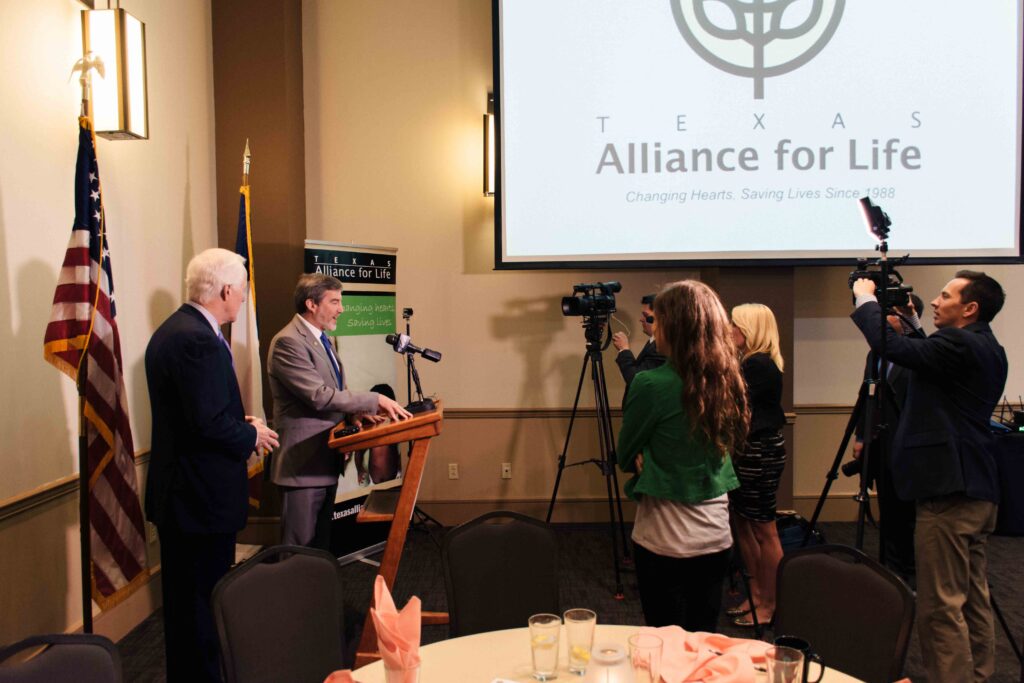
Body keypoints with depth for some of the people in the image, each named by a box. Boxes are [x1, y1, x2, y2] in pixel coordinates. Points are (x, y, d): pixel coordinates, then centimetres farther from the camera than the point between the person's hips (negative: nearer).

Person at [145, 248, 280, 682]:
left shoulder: (173, 330, 11)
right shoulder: (198, 340, -22)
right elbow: (209, 422, -26)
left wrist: (240, 424, 9)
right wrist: (252, 436, -9)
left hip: (179, 494, 11)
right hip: (202, 497, -11)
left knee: (185, 601, 21)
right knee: (203, 603, 1)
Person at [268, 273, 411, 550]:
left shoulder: (320, 338, 14)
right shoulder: (288, 342, -17)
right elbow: (319, 396, -23)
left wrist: (354, 410, -1)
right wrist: (374, 400, -20)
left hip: (326, 458, 10)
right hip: (304, 461, -10)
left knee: (322, 544, 17)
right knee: (300, 547, -1)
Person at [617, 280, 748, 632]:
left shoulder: (652, 384, -17)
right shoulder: (727, 381, 0)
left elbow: (626, 457, -5)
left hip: (664, 541, -6)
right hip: (716, 537, 6)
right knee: (705, 639, 16)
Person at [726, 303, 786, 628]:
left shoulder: (759, 365, -16)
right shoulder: (750, 362, 14)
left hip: (761, 452, -10)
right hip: (748, 451, 10)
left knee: (763, 529, -1)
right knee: (741, 522, 15)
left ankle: (770, 605, 10)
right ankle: (756, 593, 27)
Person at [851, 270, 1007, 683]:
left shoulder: (959, 345, -16)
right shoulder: (990, 351, 15)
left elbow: (893, 349, -23)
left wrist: (866, 299, -10)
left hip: (949, 492, -11)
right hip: (979, 491, 11)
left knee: (941, 604, -5)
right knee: (973, 596, 17)